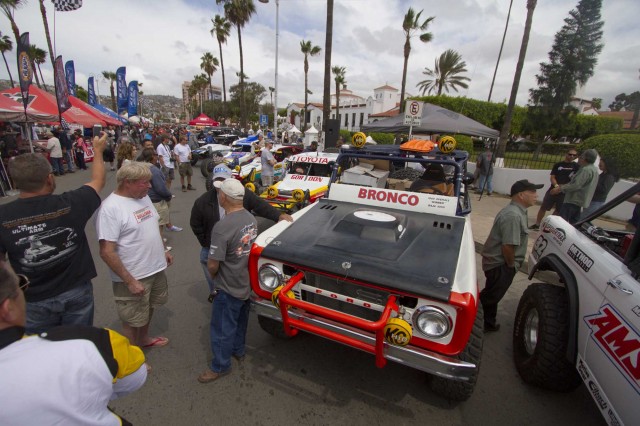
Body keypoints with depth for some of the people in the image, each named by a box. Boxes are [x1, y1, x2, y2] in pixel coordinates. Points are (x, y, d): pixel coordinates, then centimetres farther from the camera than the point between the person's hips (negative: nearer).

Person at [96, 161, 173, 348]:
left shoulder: (143, 196, 1)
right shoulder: (110, 208, -23)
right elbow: (106, 252, -23)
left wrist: (163, 250, 14)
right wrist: (130, 281, -21)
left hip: (156, 268, 8)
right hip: (133, 278, -7)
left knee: (148, 307, 28)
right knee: (132, 322, 12)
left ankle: (143, 339, 52)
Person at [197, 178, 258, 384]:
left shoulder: (222, 226, -29)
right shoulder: (251, 218, -5)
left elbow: (212, 264, -24)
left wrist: (214, 275, -1)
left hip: (229, 289, -7)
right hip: (248, 283, 8)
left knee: (222, 328, 14)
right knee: (240, 320, 27)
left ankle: (220, 366, 33)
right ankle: (238, 351, 48)